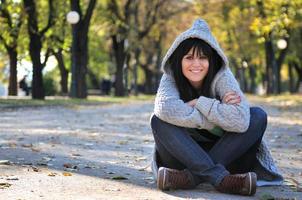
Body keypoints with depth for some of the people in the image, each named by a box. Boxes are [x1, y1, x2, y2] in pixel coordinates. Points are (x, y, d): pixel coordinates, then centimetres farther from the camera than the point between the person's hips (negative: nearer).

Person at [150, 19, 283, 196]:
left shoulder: (222, 76, -15)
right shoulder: (171, 77, -13)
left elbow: (240, 120, -34)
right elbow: (166, 108, -38)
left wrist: (198, 103, -28)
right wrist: (217, 115, -33)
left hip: (223, 151, 0)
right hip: (185, 153, 0)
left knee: (258, 117, -23)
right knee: (158, 120, -27)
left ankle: (192, 177, -33)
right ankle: (220, 178, -36)